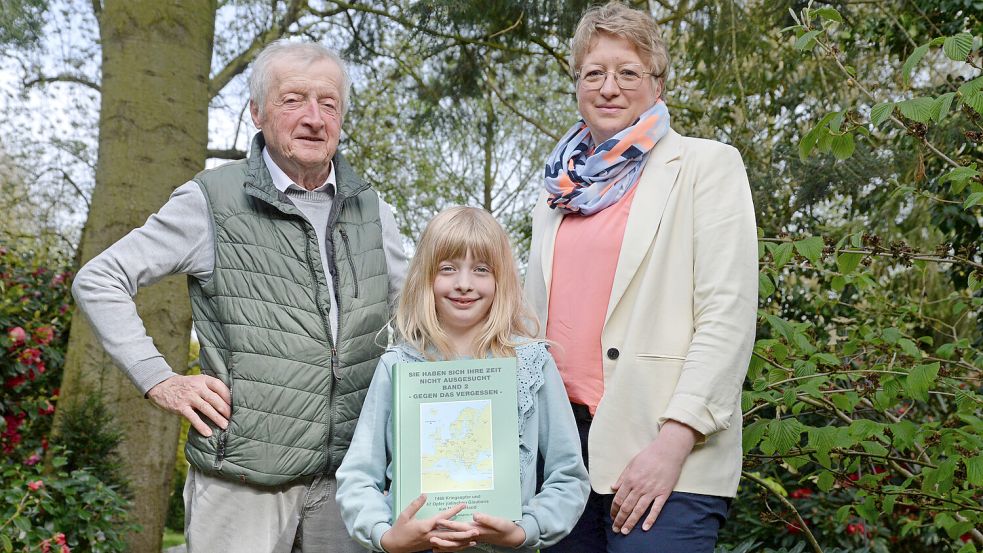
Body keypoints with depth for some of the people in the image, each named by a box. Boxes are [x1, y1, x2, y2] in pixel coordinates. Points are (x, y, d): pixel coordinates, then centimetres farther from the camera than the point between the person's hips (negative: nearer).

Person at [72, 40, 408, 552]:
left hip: (346, 477, 4)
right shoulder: (213, 202, -5)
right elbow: (97, 281, -1)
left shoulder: (371, 211, 9)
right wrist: (159, 380, -8)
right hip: (243, 479, -4)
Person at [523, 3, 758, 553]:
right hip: (560, 441, 5)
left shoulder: (707, 165, 2)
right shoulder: (562, 190, 17)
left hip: (662, 449, -5)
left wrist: (675, 440, -16)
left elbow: (728, 316, -7)